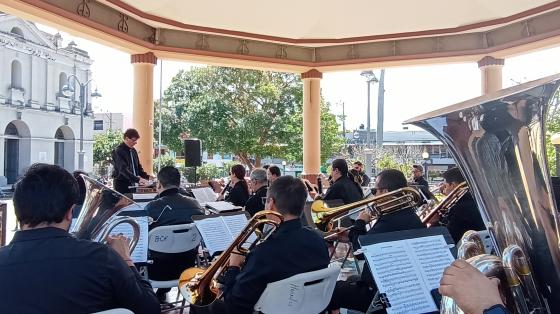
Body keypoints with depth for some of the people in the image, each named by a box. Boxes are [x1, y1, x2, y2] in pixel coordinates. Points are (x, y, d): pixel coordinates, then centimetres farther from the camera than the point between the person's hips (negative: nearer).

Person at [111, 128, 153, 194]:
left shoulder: (133, 151, 11)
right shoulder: (118, 151, -13)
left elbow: (138, 167, 17)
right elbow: (123, 170, -24)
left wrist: (147, 176, -1)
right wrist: (138, 180, -33)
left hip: (132, 184, 7)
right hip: (122, 184, -7)